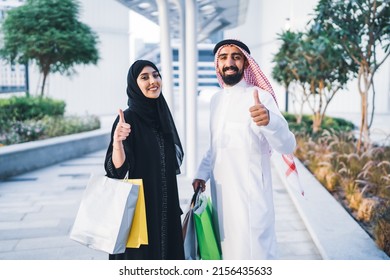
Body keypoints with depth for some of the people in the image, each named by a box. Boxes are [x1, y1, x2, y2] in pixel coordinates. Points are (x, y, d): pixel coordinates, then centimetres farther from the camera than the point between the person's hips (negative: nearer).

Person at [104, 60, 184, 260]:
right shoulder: (128, 118, -14)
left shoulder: (162, 113, 7)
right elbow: (118, 169, -20)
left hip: (166, 207, 7)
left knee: (167, 252, 15)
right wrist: (117, 141, -39)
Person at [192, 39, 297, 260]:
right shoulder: (216, 99, 10)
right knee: (229, 250, 16)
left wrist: (269, 120, -43)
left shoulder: (259, 96, -12)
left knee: (254, 252, -1)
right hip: (222, 193, 7)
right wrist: (202, 173, 9)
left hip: (250, 193, -6)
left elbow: (287, 146, -23)